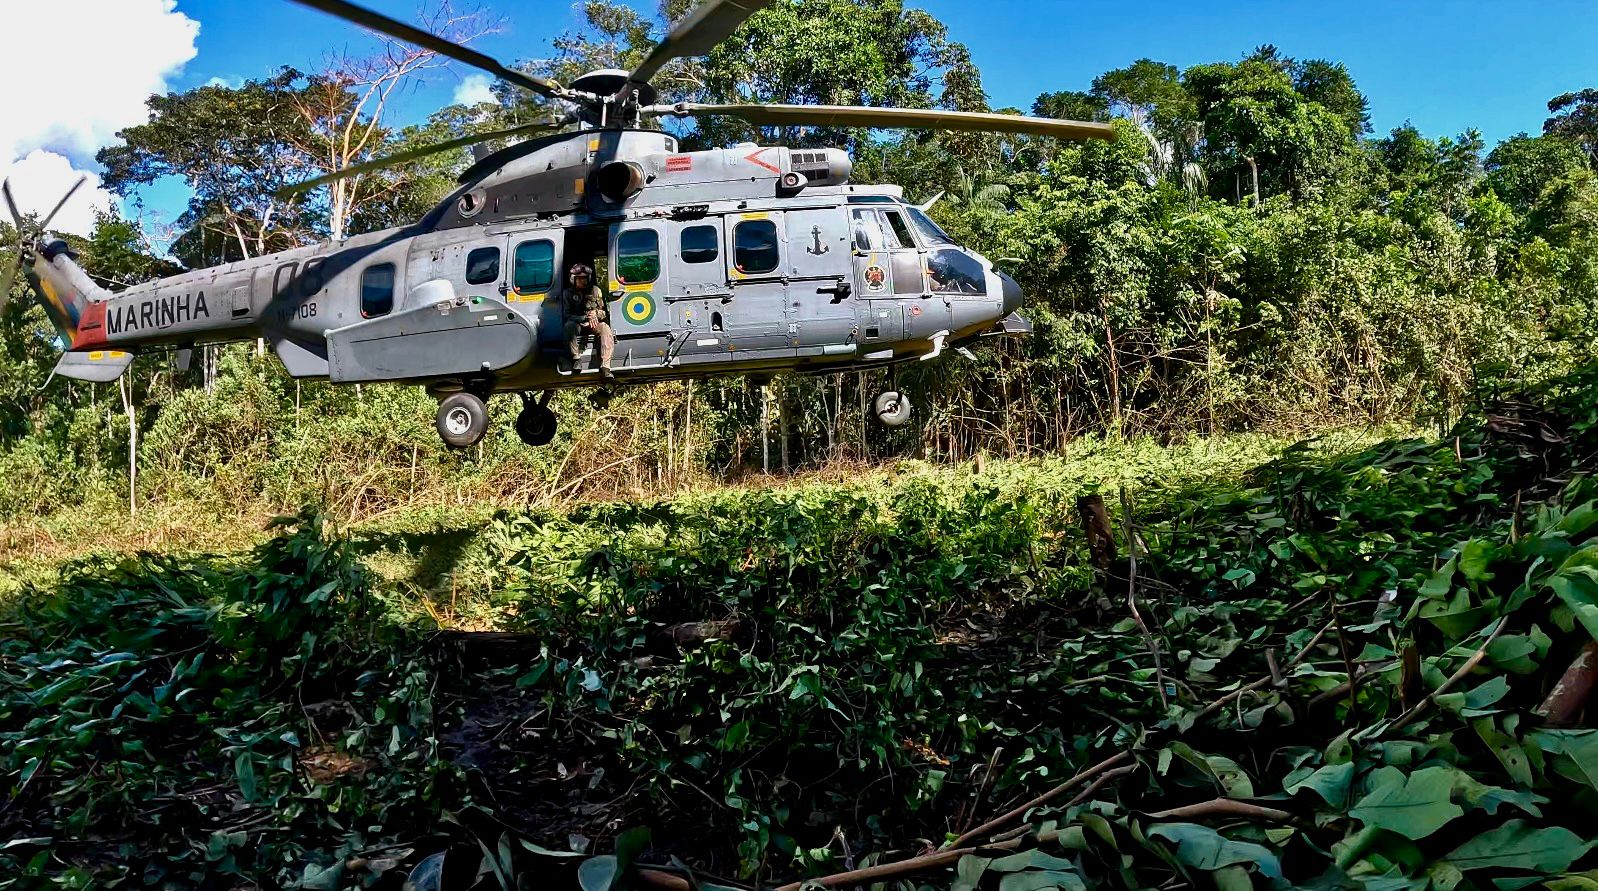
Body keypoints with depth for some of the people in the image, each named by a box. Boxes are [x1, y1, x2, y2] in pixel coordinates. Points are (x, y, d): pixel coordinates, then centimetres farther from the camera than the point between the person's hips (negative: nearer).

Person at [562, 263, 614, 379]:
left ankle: (605, 367, -40)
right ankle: (576, 357, -28)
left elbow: (605, 312, 9)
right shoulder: (569, 293, 4)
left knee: (606, 329, -32)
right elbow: (568, 315, -5)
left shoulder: (595, 290, 8)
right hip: (578, 324, -1)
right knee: (569, 325, -36)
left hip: (595, 323, 1)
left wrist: (595, 314, -16)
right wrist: (586, 318, -20)